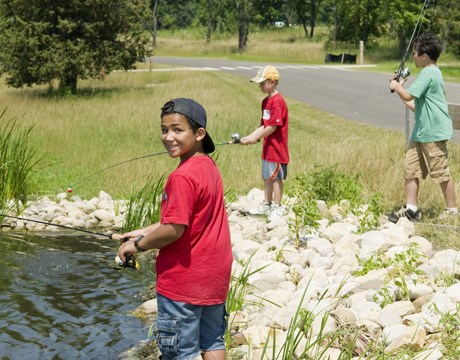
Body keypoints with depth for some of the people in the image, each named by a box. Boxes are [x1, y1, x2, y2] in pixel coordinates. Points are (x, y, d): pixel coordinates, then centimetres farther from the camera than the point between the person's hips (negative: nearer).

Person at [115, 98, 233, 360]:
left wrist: (138, 245, -8)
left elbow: (174, 229, -24)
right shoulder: (210, 166, 6)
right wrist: (144, 232, 10)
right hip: (215, 276, 9)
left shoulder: (183, 177, -22)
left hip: (184, 280, -9)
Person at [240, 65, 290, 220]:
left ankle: (277, 207, 8)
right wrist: (249, 137, 1)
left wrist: (255, 138, -15)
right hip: (267, 147, 9)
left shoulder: (277, 101, -18)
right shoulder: (266, 101, 11)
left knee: (275, 177, -1)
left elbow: (273, 127, -20)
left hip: (277, 147, -9)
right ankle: (266, 204, 27)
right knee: (267, 176, 16)